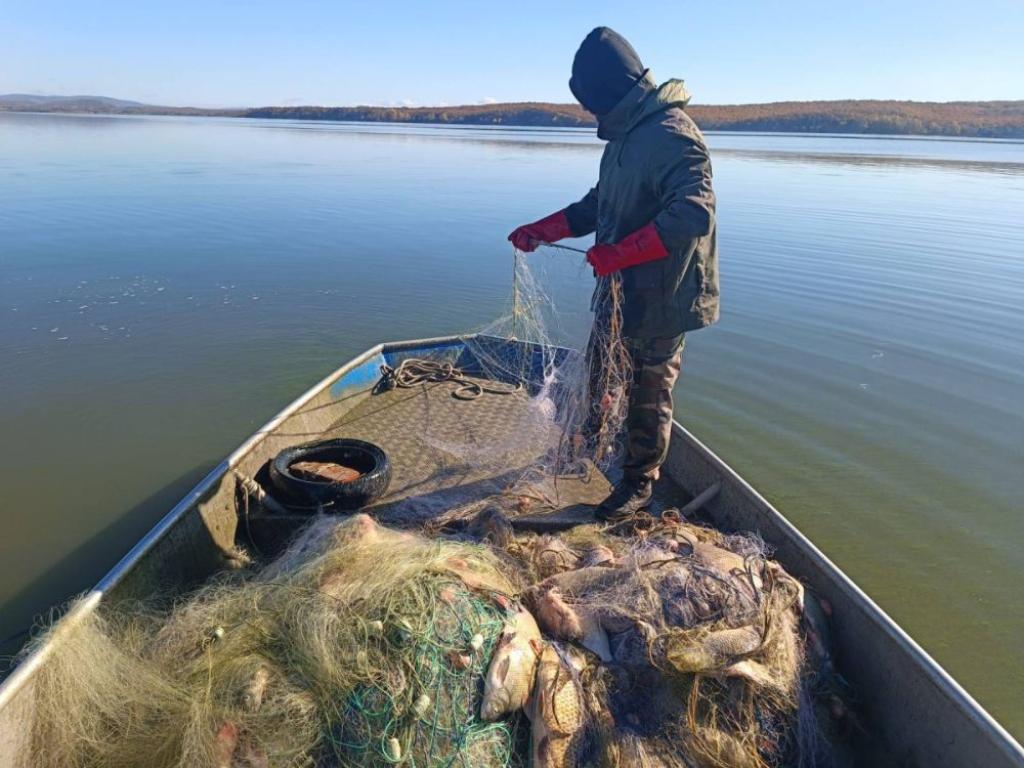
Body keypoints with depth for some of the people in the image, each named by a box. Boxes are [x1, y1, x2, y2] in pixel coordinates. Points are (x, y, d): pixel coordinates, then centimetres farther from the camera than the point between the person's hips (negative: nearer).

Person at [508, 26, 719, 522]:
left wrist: (618, 252, -32)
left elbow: (694, 213, -32)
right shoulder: (625, 134, 11)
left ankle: (638, 485, 22)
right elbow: (598, 206, 20)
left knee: (648, 392, 4)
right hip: (621, 289, 10)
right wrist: (541, 231, 13)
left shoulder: (671, 135, -20)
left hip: (661, 295, -9)